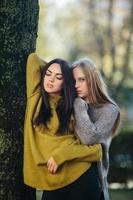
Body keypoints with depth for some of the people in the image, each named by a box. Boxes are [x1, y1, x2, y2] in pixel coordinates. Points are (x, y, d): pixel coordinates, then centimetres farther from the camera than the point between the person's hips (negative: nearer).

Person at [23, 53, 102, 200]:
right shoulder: (36, 99, 7)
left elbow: (96, 149, -3)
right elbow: (33, 59, 9)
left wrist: (61, 154, -15)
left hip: (81, 179, -2)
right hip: (51, 185, 2)